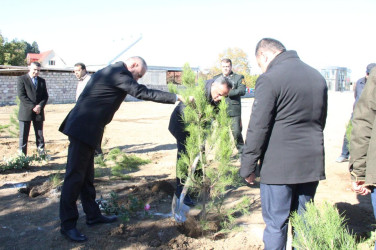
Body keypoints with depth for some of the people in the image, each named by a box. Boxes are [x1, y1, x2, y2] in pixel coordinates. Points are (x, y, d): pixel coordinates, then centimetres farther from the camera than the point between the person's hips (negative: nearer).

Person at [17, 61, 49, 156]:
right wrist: (33, 107, -14)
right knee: (23, 135, 0)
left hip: (39, 112, 4)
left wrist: (40, 106, -8)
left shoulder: (42, 81, 14)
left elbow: (45, 96, 11)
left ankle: (42, 154, 12)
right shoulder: (22, 79, 1)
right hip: (25, 112, -4)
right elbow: (21, 95, -9)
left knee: (40, 135, 7)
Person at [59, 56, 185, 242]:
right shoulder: (119, 73, -13)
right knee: (75, 176, -4)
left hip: (84, 129, 11)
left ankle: (93, 215, 26)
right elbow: (142, 93, -18)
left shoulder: (108, 72, 19)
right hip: (84, 129, -11)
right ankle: (67, 225, 5)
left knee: (86, 175, 16)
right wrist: (176, 98, -15)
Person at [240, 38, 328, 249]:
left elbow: (258, 128, -13)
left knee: (276, 224, 5)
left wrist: (248, 166, -6)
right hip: (312, 163, 7)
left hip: (279, 166, -7)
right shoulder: (317, 77, 11)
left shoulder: (270, 79, -12)